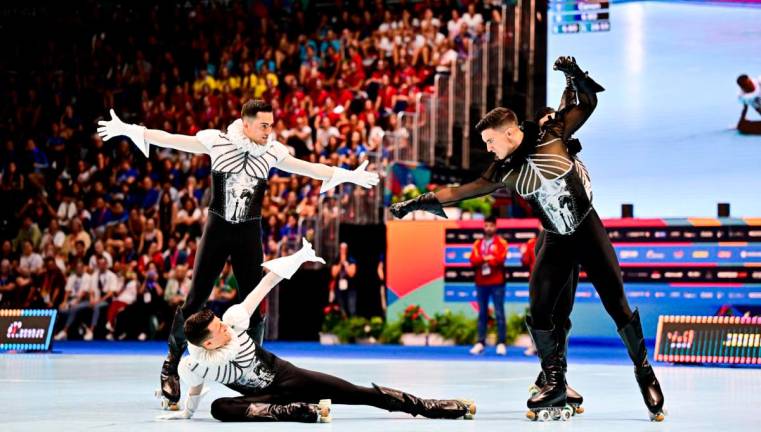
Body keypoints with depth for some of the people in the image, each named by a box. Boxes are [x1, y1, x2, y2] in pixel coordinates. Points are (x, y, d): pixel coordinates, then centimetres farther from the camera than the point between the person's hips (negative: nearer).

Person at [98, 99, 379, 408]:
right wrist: (127, 130, -8)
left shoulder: (271, 151, -2)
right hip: (217, 229, -2)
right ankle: (171, 366, 11)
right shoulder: (216, 141, -8)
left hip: (249, 233, 2)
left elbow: (309, 168, 6)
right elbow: (170, 140, -5)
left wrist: (347, 175, 3)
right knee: (195, 300, -4)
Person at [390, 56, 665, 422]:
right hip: (556, 241, 4)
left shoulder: (550, 135, -10)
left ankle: (644, 372, 12)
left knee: (617, 305, -4)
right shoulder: (505, 171, -2)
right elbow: (465, 190, 4)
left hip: (588, 231, -3)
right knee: (538, 312, -5)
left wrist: (575, 75, -17)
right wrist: (419, 202, 3)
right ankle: (554, 383, 10)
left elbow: (587, 105, -1)